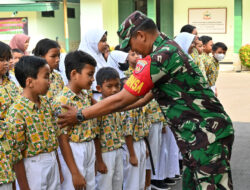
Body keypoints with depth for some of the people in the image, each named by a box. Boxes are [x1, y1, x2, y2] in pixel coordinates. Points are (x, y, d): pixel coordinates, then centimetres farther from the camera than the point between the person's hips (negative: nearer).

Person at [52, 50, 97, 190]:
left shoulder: (86, 95, 5)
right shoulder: (62, 101, -19)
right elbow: (63, 140, -19)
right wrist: (75, 172, -19)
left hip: (90, 150, 8)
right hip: (73, 153, -8)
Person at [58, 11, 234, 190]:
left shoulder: (158, 58, -19)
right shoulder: (170, 48, 13)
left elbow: (121, 100, -14)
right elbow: (146, 97, 19)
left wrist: (79, 115, -4)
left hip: (208, 135, -10)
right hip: (198, 134, 10)